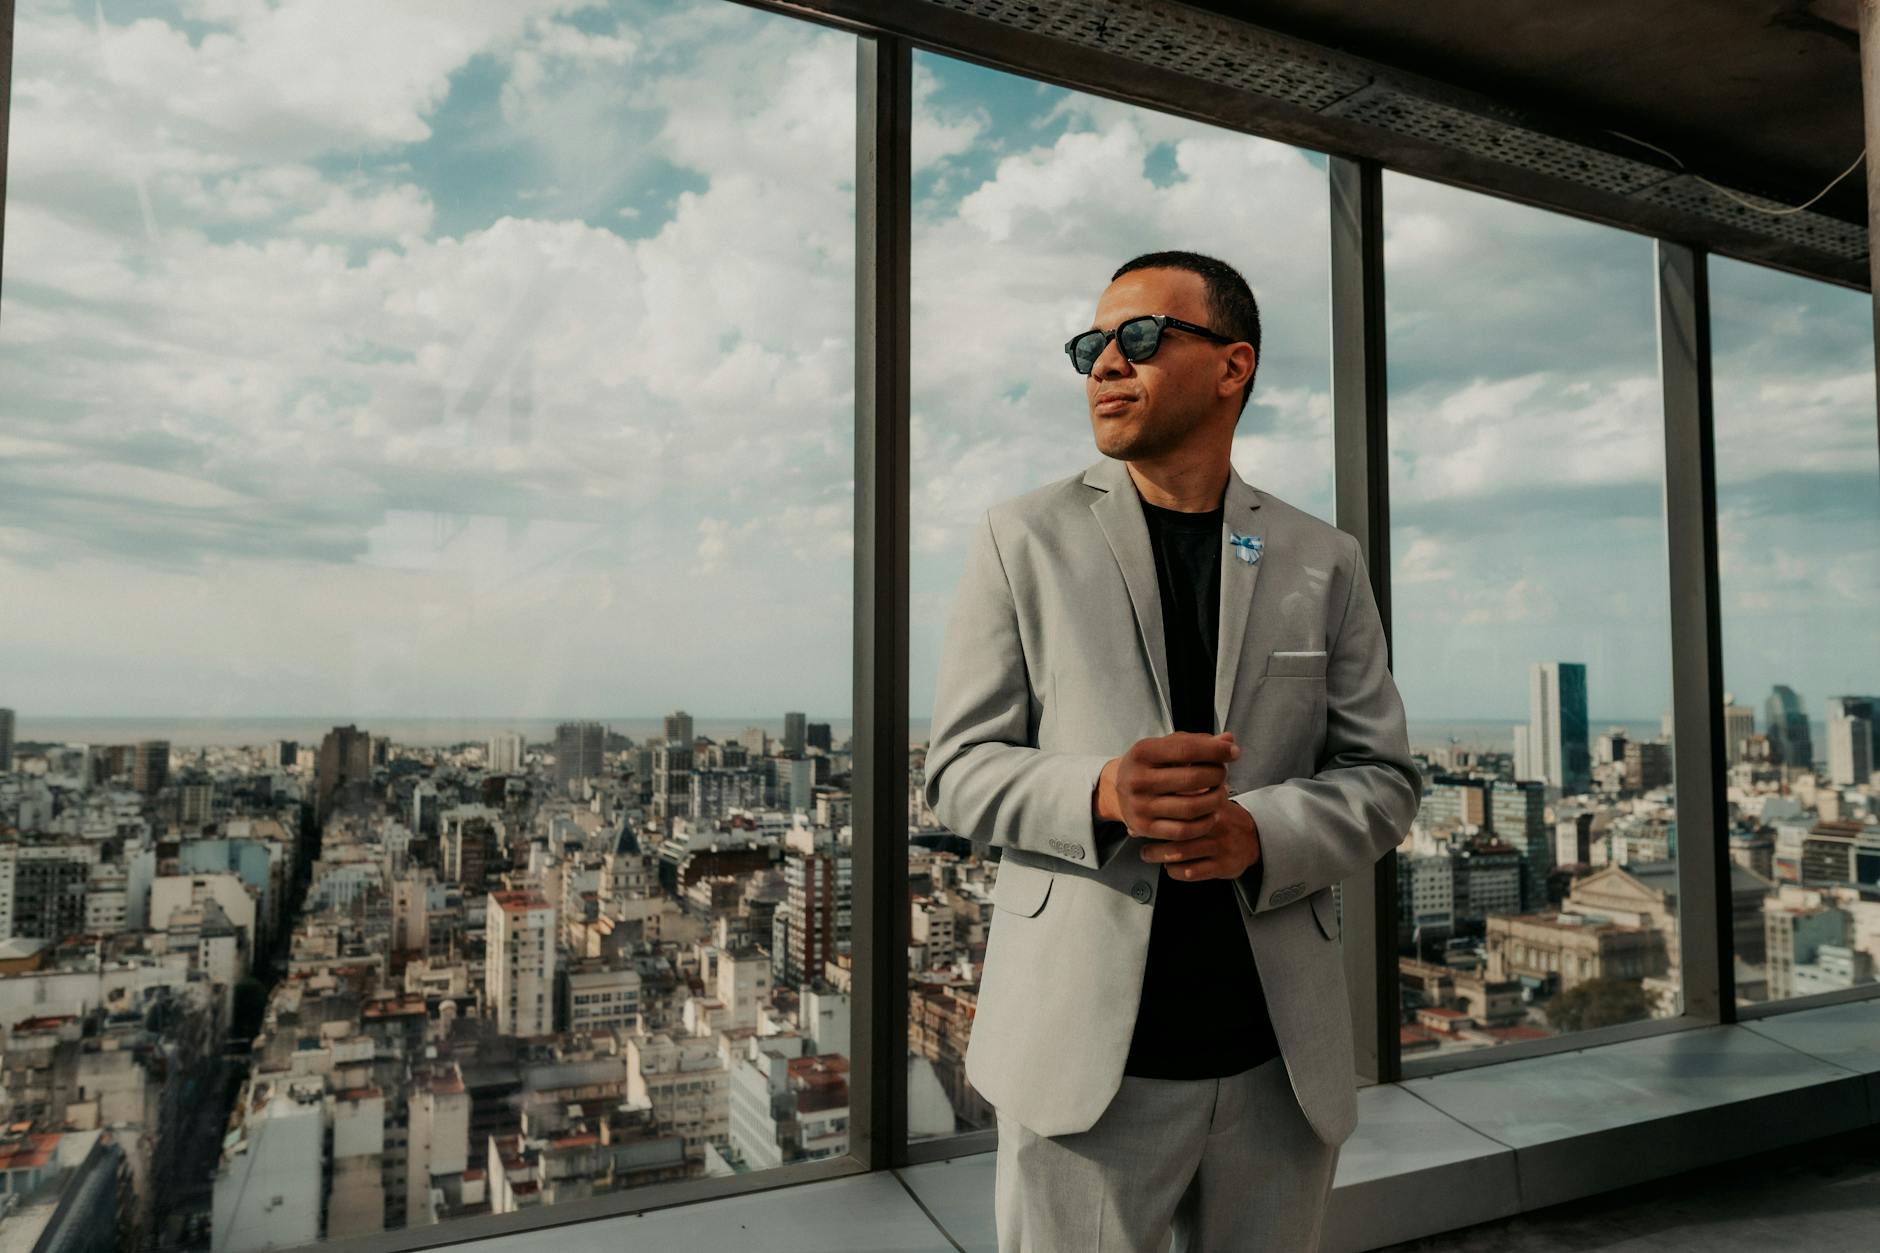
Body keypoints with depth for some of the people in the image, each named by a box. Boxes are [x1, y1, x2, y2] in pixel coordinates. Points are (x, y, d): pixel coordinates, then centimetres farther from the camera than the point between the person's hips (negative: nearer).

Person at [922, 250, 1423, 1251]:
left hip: (1281, 1057, 3)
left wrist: (1261, 832, -16)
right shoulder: (1021, 537, 0)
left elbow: (1383, 776, 4)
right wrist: (1100, 794, -22)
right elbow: (961, 767, -2)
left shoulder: (1323, 561, 6)